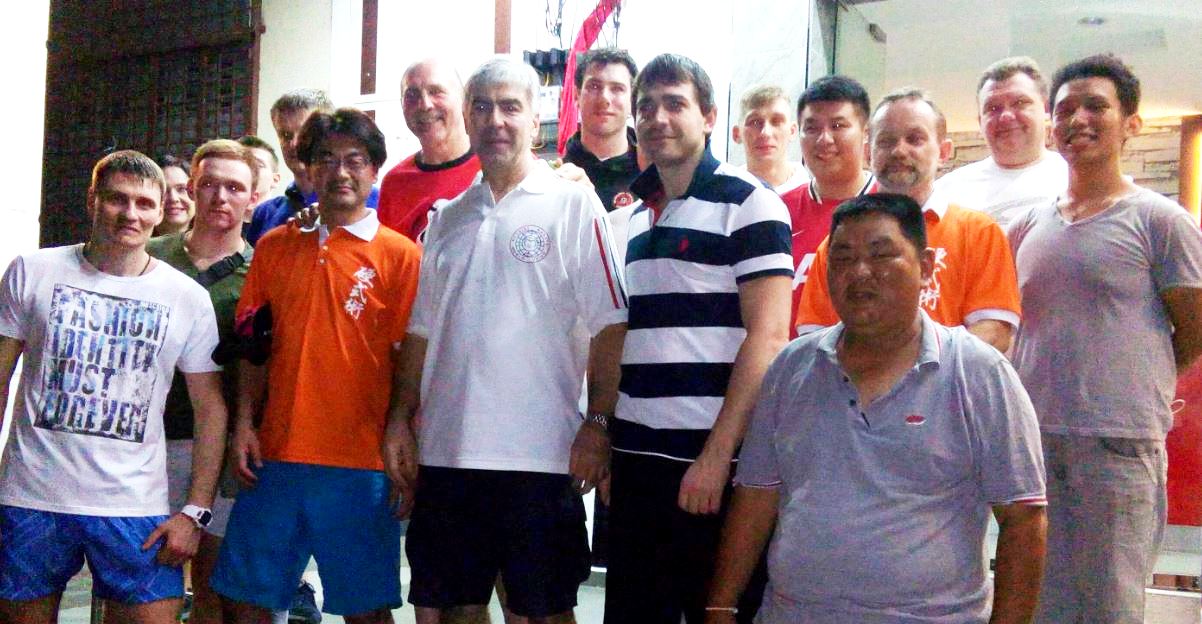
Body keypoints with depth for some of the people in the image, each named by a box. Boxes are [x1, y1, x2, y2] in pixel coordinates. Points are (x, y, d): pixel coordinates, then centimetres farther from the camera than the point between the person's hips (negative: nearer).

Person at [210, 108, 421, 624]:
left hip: (361, 462, -3)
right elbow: (254, 348, 13)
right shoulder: (274, 246, 10)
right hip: (276, 454, 4)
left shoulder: (400, 254, -1)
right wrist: (244, 423, 4)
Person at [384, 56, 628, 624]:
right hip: (446, 449, 5)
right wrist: (400, 421, 8)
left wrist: (597, 423, -13)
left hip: (540, 451, -5)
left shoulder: (573, 205, -1)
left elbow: (610, 326, -6)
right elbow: (421, 330, 16)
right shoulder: (447, 219, 14)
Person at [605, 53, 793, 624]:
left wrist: (718, 454, -18)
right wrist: (607, 442, 12)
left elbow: (767, 336, -13)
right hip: (636, 458, 6)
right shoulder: (635, 216, 14)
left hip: (713, 463, -6)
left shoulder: (746, 203, -6)